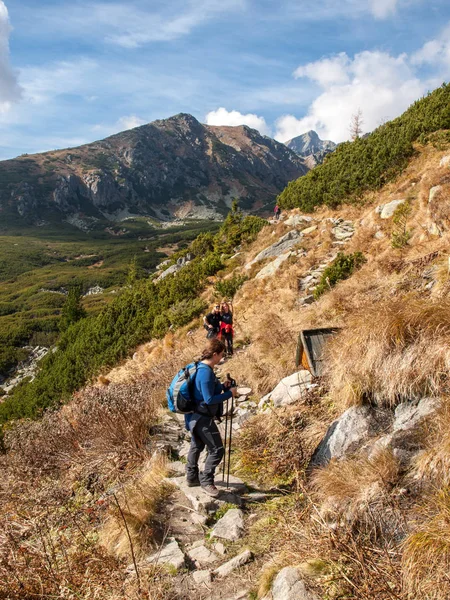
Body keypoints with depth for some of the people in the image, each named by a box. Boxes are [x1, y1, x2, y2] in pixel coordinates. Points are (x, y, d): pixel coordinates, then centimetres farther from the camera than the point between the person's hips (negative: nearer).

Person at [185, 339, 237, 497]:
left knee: (197, 446, 23)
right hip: (202, 418, -11)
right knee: (217, 449, -2)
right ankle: (206, 481, 9)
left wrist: (222, 387, 5)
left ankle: (192, 477, 37)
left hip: (195, 416, 11)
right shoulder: (206, 372, -25)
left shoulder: (201, 367, 5)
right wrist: (229, 393, -17)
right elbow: (209, 399, -25)